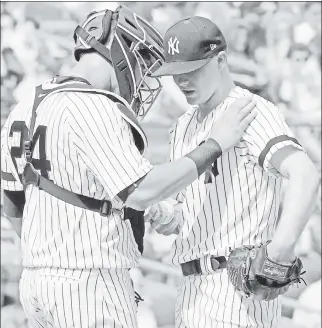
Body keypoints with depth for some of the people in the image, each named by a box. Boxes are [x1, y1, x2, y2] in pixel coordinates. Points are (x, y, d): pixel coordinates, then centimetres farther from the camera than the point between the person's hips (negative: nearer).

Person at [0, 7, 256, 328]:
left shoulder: (30, 108, 10)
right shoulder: (92, 110, -19)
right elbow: (140, 194, -25)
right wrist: (215, 145, -17)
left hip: (41, 280, 9)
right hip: (91, 288, -9)